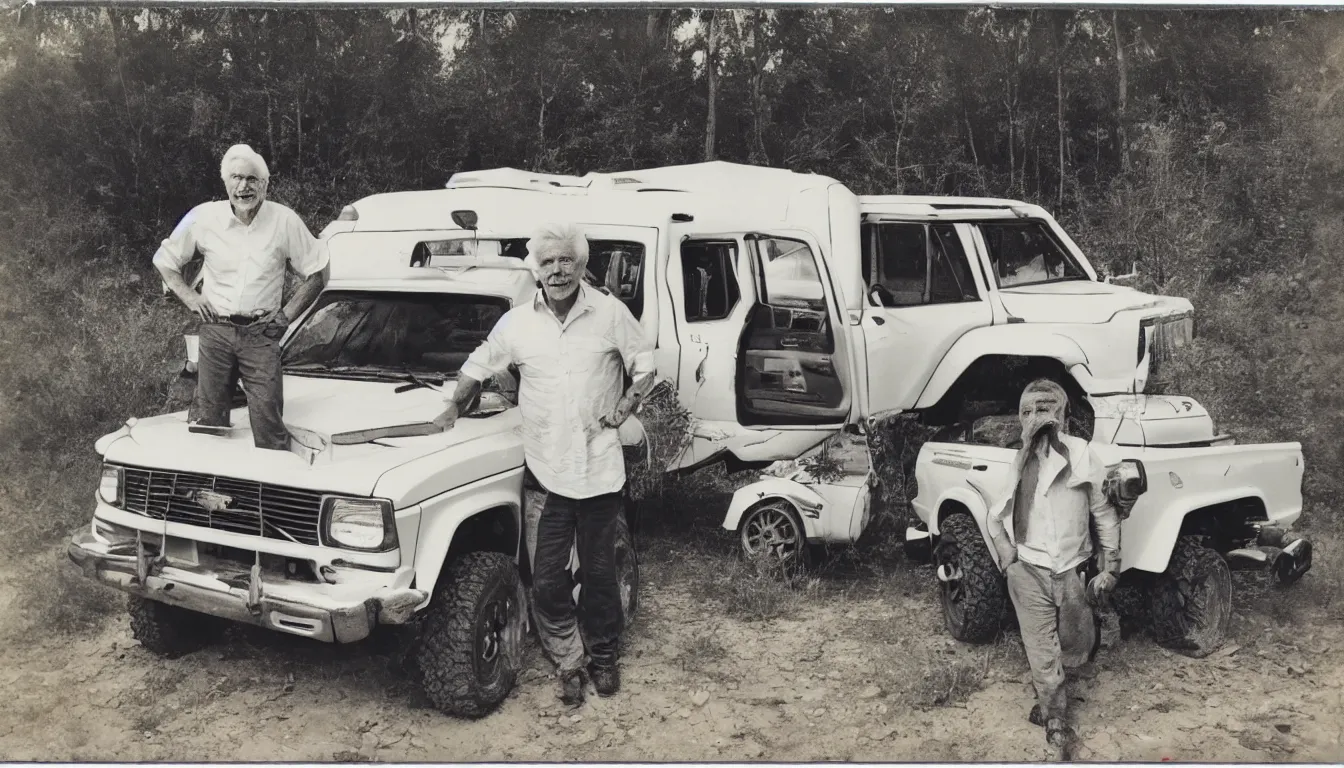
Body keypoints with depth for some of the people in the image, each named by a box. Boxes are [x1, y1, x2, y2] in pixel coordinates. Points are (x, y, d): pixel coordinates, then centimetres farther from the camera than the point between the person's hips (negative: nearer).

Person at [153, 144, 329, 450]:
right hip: (215, 330, 2)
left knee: (268, 421, -8)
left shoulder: (285, 221, -2)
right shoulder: (204, 217, 1)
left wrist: (288, 313, 0)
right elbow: (164, 259, 15)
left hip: (261, 333, -1)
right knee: (206, 419, 4)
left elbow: (317, 272, 7)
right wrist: (189, 297, 3)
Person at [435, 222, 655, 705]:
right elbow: (477, 367, 17)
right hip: (546, 472, 1)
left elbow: (645, 367, 8)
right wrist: (454, 409, 10)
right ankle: (568, 664, 20)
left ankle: (603, 658, 30)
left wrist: (624, 408, -4)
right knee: (547, 580, 2)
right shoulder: (517, 323, 2)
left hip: (600, 469, -1)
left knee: (599, 573, 11)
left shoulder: (611, 313, -2)